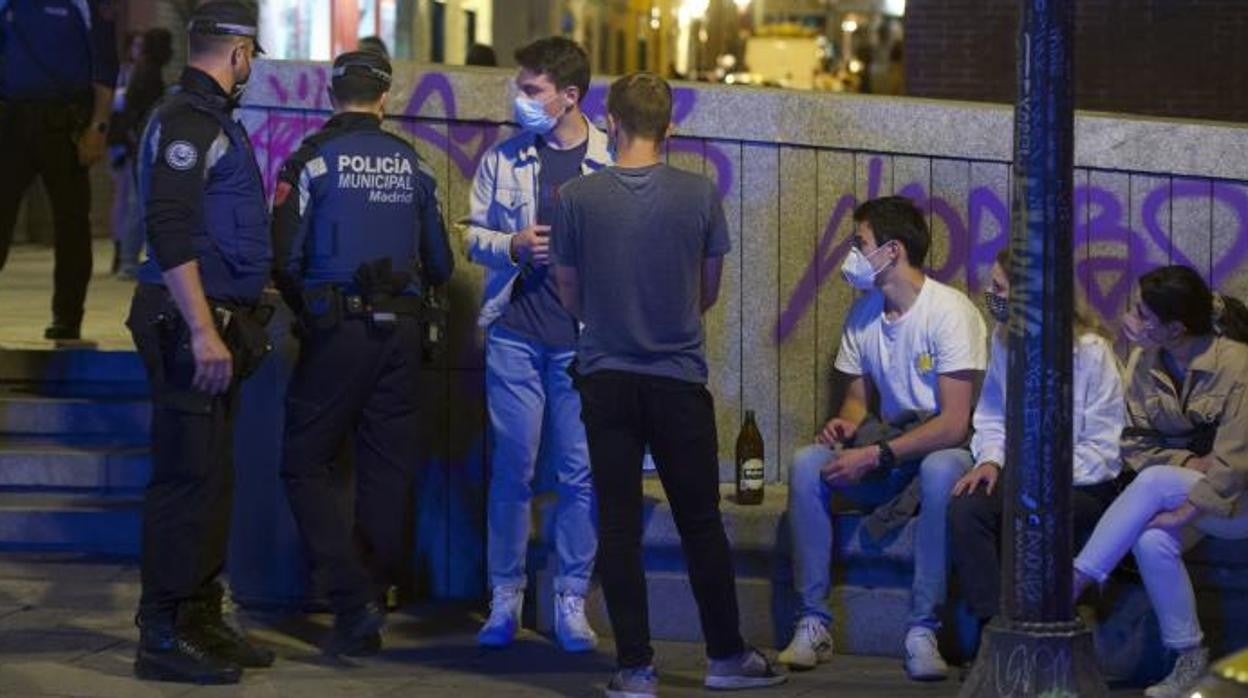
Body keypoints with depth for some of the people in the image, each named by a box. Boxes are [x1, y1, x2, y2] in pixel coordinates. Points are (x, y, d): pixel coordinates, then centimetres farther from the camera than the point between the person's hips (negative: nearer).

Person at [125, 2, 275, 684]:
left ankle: (200, 619, 23)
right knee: (187, 478, -8)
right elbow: (170, 229, -22)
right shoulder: (185, 119, -14)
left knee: (212, 476, 15)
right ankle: (163, 636, -3)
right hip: (189, 324, -10)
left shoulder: (212, 118, 18)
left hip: (215, 322, 10)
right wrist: (202, 331, -26)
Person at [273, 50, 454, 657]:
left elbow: (285, 256, -8)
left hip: (336, 331, -4)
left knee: (306, 466, 2)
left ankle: (353, 600, -10)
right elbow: (440, 264, 11)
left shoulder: (313, 158, -4)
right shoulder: (413, 165, 8)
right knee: (387, 470, 9)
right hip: (401, 332, 4)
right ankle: (376, 595, 12)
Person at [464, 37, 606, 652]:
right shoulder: (504, 157, 4)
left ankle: (571, 602, 12)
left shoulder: (612, 161, -3)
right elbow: (473, 233, 10)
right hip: (516, 334, 1)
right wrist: (513, 245, -9)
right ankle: (505, 597, 15)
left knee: (581, 474, 2)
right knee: (512, 469, 5)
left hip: (584, 340, -1)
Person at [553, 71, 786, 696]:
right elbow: (709, 291, 7)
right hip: (679, 377, 0)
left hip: (605, 379, 0)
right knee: (701, 523, 11)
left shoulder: (576, 198, -6)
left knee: (618, 524, 5)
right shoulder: (698, 195, -6)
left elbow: (571, 296, 5)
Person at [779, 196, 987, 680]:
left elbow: (954, 425, -22)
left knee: (940, 470, -40)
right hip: (888, 453, 6)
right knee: (807, 464, -19)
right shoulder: (864, 314, 5)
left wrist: (875, 456, -26)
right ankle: (813, 622, -17)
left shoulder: (948, 310, -17)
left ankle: (923, 631, -32)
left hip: (945, 452, -6)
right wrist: (846, 424, -8)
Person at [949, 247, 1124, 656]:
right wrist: (990, 459, -4)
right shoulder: (1004, 342, 8)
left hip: (1084, 481, -5)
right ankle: (991, 623, -22)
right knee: (965, 507, -25)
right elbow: (992, 418, 17)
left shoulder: (1090, 350, -11)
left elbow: (1103, 446, -11)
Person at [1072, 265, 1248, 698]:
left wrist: (1186, 511, -29)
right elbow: (1135, 444, 2)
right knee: (1151, 541, -30)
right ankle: (1189, 660, -17)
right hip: (1177, 475, 5)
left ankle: (1069, 589, -31)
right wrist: (1187, 462, -15)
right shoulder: (1144, 362, -1)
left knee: (1156, 481, -33)